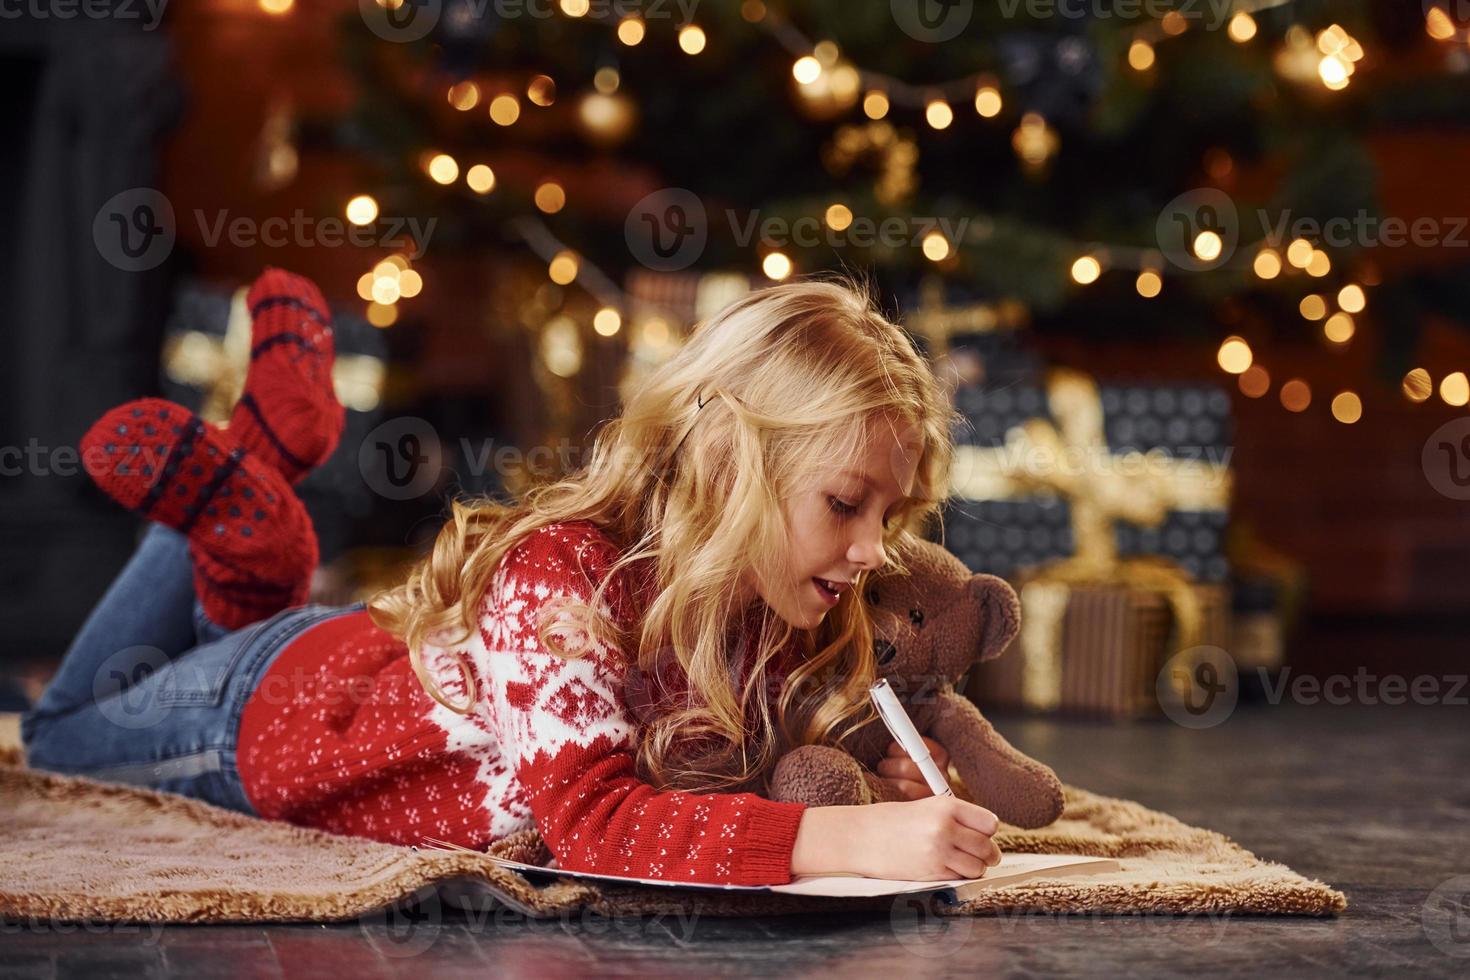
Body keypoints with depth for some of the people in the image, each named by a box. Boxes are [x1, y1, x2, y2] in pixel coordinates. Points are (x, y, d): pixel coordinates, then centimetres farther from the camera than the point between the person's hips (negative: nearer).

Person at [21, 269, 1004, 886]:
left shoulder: (792, 617, -23)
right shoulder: (562, 574, -44)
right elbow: (592, 819, -55)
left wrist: (879, 781, -31)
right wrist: (851, 837, -64)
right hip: (268, 701, -6)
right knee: (64, 735, 27)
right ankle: (223, 491, 22)